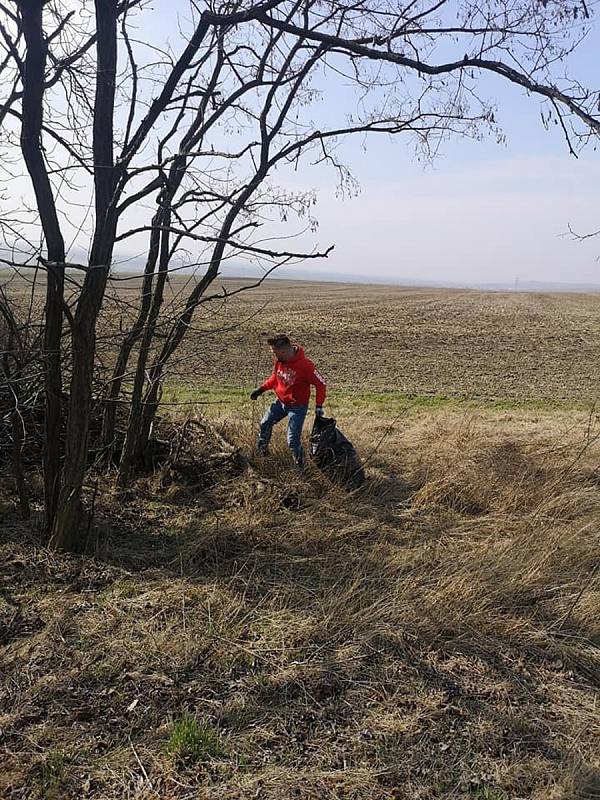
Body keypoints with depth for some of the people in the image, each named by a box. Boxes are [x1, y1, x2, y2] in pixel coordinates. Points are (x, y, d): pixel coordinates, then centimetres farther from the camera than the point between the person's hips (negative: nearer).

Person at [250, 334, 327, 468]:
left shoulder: (305, 365, -30)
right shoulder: (279, 360, -10)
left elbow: (321, 384, -19)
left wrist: (319, 406, -24)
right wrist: (261, 389, 5)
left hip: (297, 407, -7)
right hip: (280, 402, 7)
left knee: (293, 440, -7)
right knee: (265, 424, 18)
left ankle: (299, 466, 18)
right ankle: (261, 450, 44)